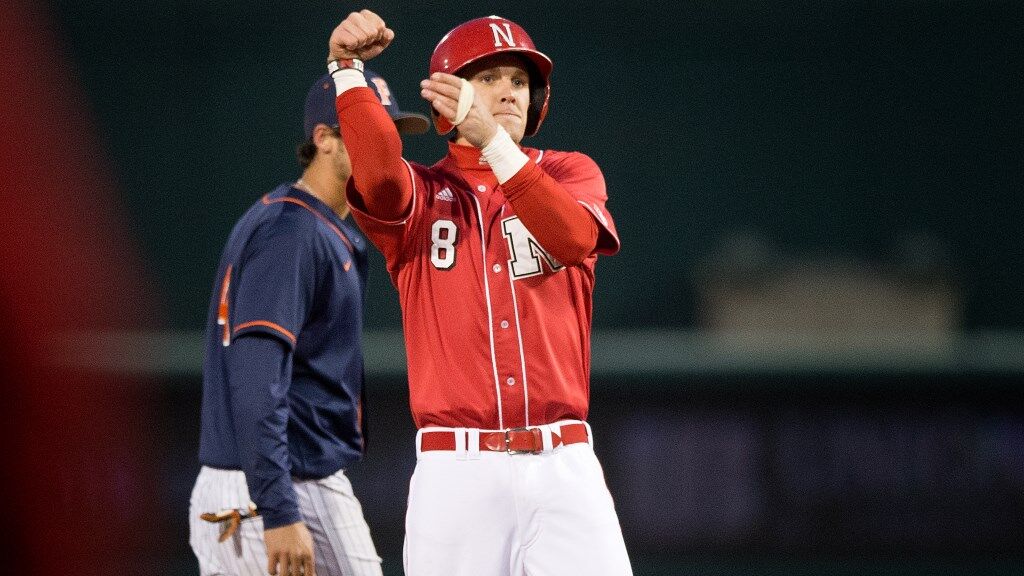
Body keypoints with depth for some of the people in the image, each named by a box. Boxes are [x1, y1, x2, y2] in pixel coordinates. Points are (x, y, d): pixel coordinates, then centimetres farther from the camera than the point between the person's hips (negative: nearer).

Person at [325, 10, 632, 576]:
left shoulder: (570, 173, 12)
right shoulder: (420, 194, 10)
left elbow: (574, 236, -12)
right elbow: (375, 171, -15)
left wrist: (493, 140, -24)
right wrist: (346, 70, -26)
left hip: (564, 466, 1)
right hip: (455, 469, -1)